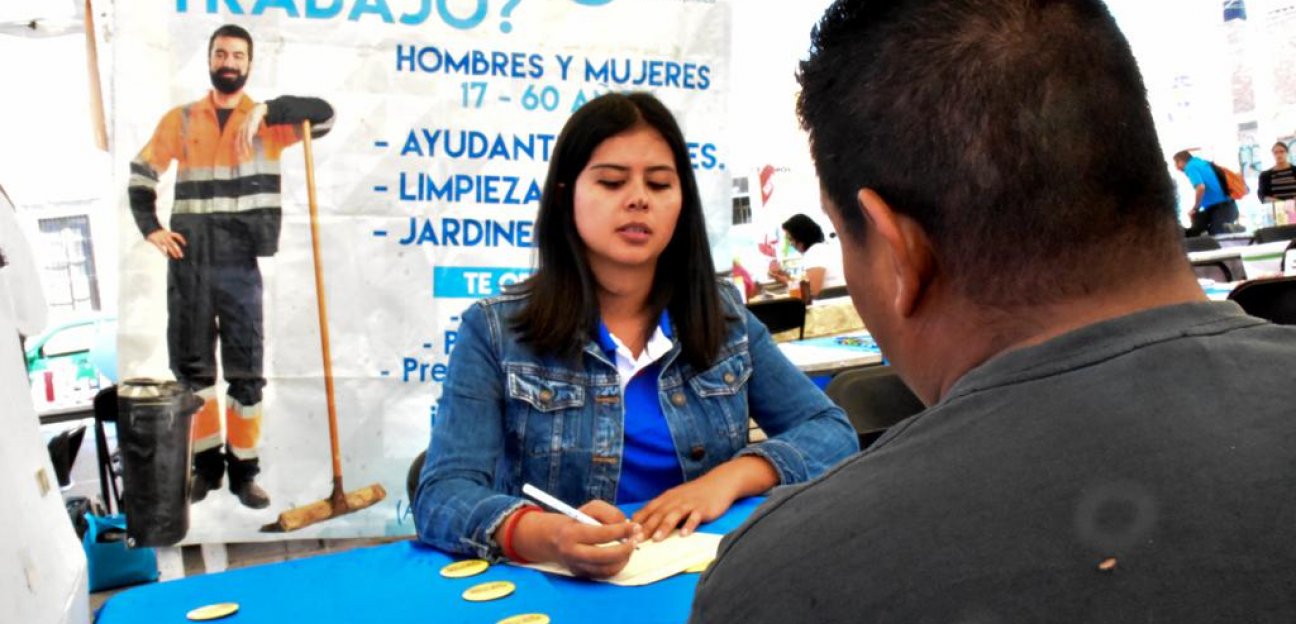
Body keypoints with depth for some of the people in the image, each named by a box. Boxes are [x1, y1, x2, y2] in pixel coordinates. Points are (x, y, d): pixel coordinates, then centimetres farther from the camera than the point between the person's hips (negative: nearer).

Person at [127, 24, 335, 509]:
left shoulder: (267, 121, 6)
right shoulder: (180, 120, 12)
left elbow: (324, 115, -9)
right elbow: (142, 173, 15)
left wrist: (265, 110, -20)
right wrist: (150, 228, 1)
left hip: (240, 262, -2)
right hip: (189, 260, 2)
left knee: (247, 370, 1)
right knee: (192, 365, 7)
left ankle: (244, 469, 11)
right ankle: (207, 462, 21)